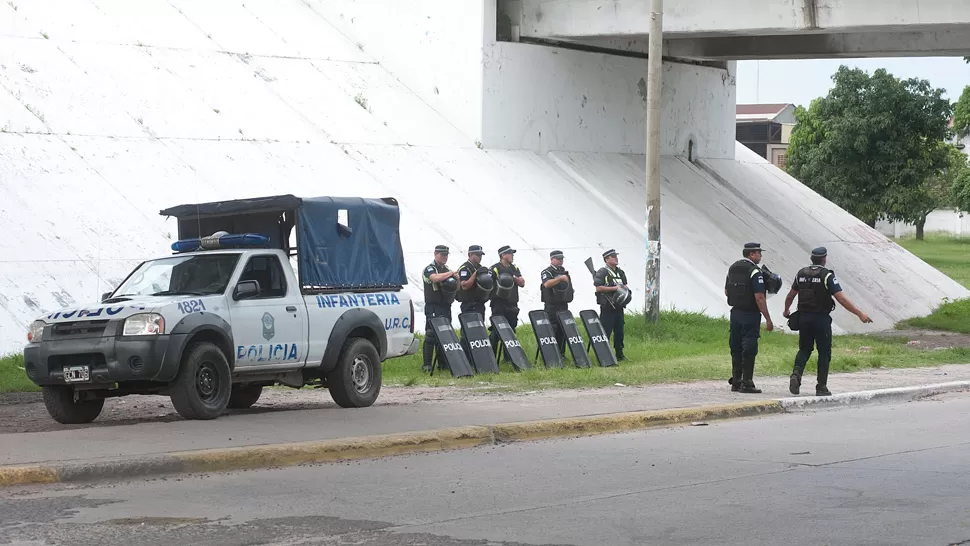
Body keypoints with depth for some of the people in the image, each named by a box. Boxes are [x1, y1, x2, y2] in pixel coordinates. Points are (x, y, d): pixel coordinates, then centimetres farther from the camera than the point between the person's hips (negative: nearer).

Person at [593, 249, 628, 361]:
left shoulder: (620, 272, 16)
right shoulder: (602, 272, -7)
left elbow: (625, 286, 26)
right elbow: (598, 288, -17)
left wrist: (624, 289, 1)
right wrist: (614, 288, -18)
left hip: (618, 306, 7)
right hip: (607, 307, -7)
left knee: (619, 331, 11)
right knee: (605, 332, -6)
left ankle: (619, 354, 19)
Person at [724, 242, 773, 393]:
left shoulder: (732, 268, 10)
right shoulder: (754, 271, -15)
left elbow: (726, 292, 18)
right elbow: (759, 297, -20)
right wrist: (768, 319, -16)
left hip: (735, 312, 7)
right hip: (750, 314, -7)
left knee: (736, 348, 13)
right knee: (749, 349, -3)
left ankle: (735, 381, 17)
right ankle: (746, 383, -2)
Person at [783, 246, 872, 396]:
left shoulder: (801, 274, 5)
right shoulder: (827, 276, -11)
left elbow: (790, 295, 15)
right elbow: (842, 299, -17)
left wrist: (786, 311, 34)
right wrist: (860, 314, -14)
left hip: (804, 318, 4)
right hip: (821, 319, -4)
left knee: (804, 349, 16)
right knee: (824, 353, 6)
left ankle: (796, 373, -11)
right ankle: (821, 387, 5)